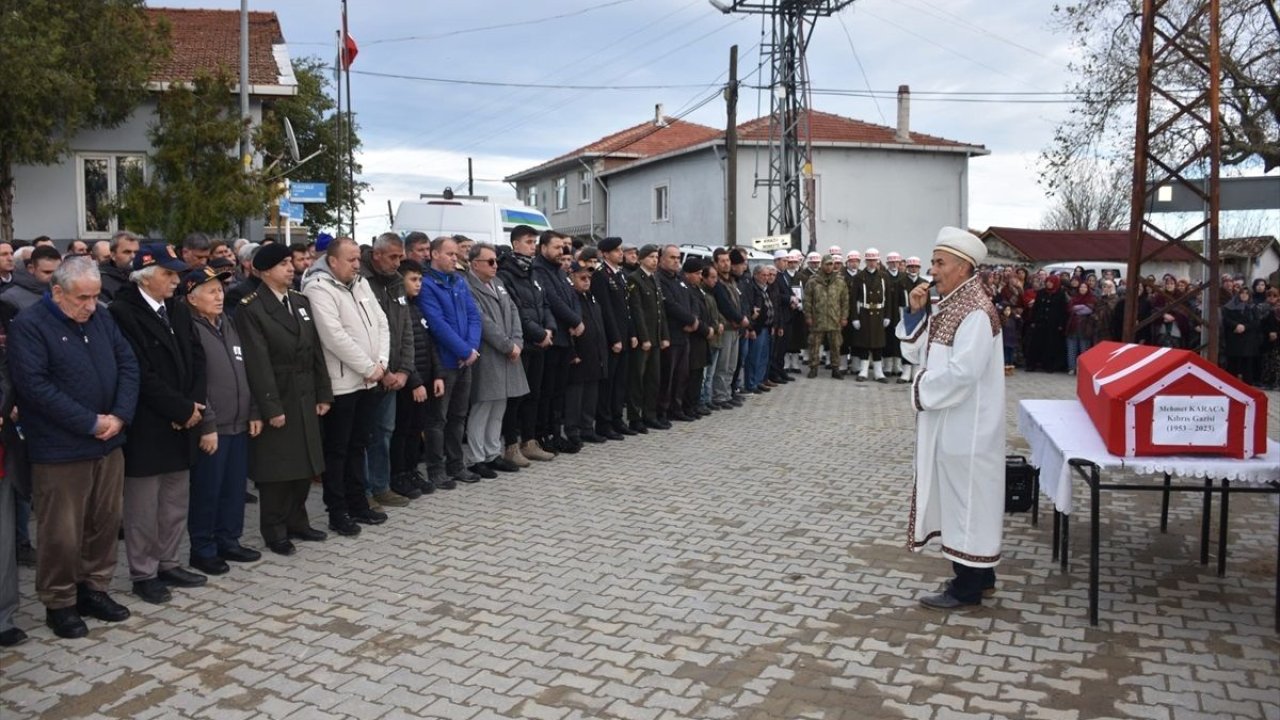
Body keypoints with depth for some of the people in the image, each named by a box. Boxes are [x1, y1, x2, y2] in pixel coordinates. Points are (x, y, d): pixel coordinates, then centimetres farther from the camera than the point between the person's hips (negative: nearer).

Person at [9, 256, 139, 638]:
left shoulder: (101, 319, 8)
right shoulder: (29, 325, -11)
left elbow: (128, 364, 6)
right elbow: (35, 385, -18)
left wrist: (120, 415, -9)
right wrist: (90, 423, -18)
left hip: (108, 443, 6)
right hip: (60, 450, -6)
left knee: (106, 522, 13)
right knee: (62, 533, 2)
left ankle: (94, 588, 29)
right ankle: (59, 603, 19)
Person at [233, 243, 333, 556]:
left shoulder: (301, 301, 10)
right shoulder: (251, 308, -11)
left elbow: (315, 350, 11)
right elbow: (258, 363, -16)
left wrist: (323, 393, 7)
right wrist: (270, 408, -18)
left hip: (305, 399, 6)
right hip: (275, 401, -6)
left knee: (304, 463, 12)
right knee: (276, 468, 3)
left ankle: (297, 521, 27)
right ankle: (275, 531, 16)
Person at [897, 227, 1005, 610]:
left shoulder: (976, 312, -19)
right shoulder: (948, 307, 10)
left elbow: (964, 371, -27)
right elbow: (914, 352, 12)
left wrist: (922, 391, -14)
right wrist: (916, 312, -2)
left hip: (966, 424, -9)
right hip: (948, 420, 9)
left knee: (966, 496, 0)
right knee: (958, 495, 16)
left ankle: (968, 588, 10)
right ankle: (978, 574, 29)